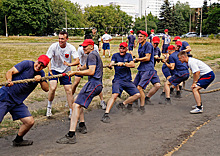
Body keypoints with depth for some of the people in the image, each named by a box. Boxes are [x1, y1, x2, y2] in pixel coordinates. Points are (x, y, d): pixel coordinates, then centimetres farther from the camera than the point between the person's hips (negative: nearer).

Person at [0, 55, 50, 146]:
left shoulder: (41, 73, 12)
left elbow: (46, 89, 5)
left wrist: (41, 80, -13)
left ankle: (18, 140, 24)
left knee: (30, 122, 1)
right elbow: (10, 72, -15)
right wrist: (9, 80, -35)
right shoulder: (27, 64, -7)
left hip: (18, 102, 6)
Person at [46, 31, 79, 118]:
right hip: (54, 69, -1)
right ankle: (49, 107, 4)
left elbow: (77, 61, -16)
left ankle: (71, 112, 11)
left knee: (69, 91, -3)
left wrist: (70, 64, -38)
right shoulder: (54, 46, -16)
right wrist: (49, 69, -36)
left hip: (65, 71, 2)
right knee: (53, 88, -20)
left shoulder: (71, 48, -13)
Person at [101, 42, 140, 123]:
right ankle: (106, 114, -30)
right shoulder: (115, 55, 6)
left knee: (137, 94, -8)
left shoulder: (128, 55, 11)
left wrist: (123, 63, -22)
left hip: (128, 80, 4)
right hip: (118, 79, -4)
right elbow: (112, 63, -12)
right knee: (115, 95, -26)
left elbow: (133, 65, -6)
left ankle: (123, 104, 8)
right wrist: (110, 65, -37)